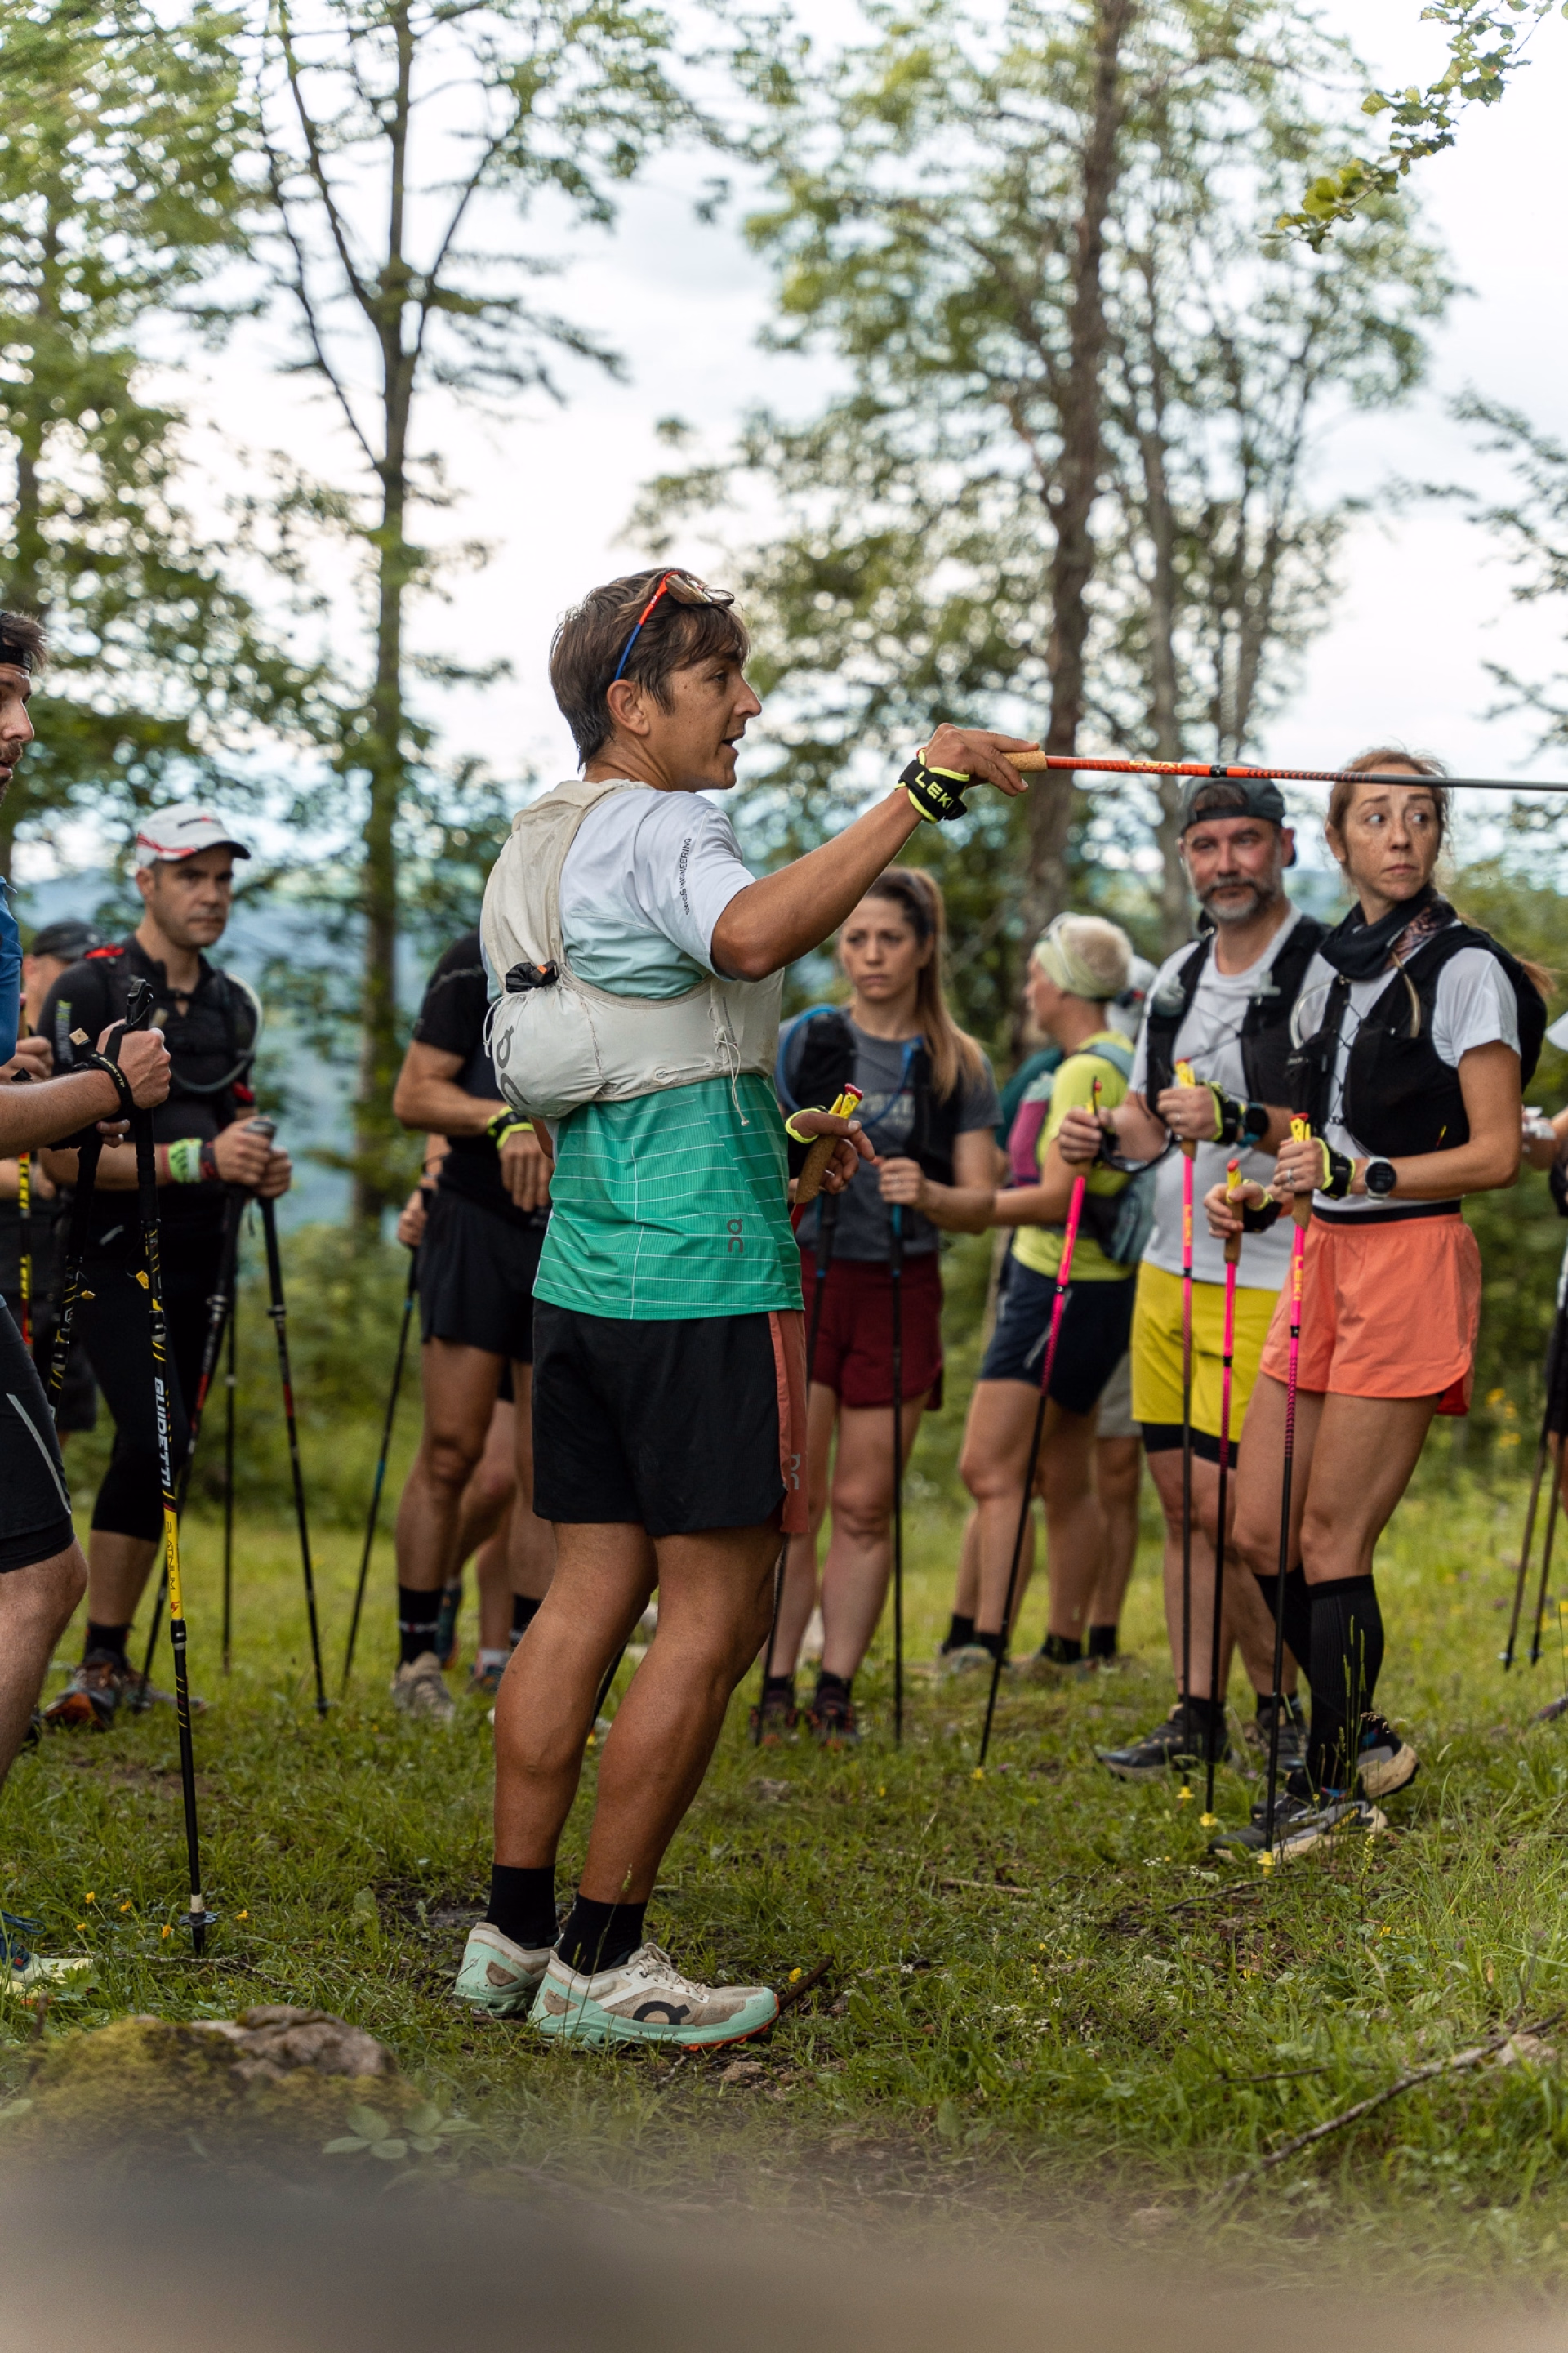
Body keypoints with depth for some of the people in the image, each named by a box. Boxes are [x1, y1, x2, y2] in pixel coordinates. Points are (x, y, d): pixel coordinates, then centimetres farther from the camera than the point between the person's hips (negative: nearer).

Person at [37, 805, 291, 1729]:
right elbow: (65, 1155, -15)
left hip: (195, 1263, 7)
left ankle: (106, 1662, 14)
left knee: (162, 1453, 5)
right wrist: (199, 1157, -22)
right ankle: (105, 1661, -10)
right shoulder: (89, 990, -9)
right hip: (111, 1258, -6)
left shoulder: (236, 1005, 13)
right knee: (156, 1439, -19)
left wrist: (260, 1169, 3)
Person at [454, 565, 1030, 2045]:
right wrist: (917, 795, -31)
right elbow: (755, 934, -35)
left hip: (583, 1272, 9)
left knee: (592, 1590, 11)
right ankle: (600, 1963, 0)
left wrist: (767, 1128, 24)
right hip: (703, 1275, -9)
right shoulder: (657, 829, -11)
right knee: (713, 1616, -3)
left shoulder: (537, 847, 18)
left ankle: (514, 1931, 13)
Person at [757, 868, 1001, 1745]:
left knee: (865, 1503, 2)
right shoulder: (804, 1041, 4)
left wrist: (927, 1195, -18)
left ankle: (838, 1689, 9)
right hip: (806, 1276, 0)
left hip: (900, 1289, 0)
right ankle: (777, 1685, 2)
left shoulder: (959, 1067, 4)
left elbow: (979, 1201, -1)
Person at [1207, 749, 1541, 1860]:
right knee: (1260, 1531, 5)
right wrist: (1263, 1200, 6)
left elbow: (1496, 1154, -11)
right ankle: (1364, 1739, 23)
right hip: (1326, 1260, 7)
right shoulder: (1330, 967, 15)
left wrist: (1361, 1172, -21)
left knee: (1331, 1538, -6)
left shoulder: (1465, 968, -7)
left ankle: (1336, 1790, 7)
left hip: (1414, 1260, -7)